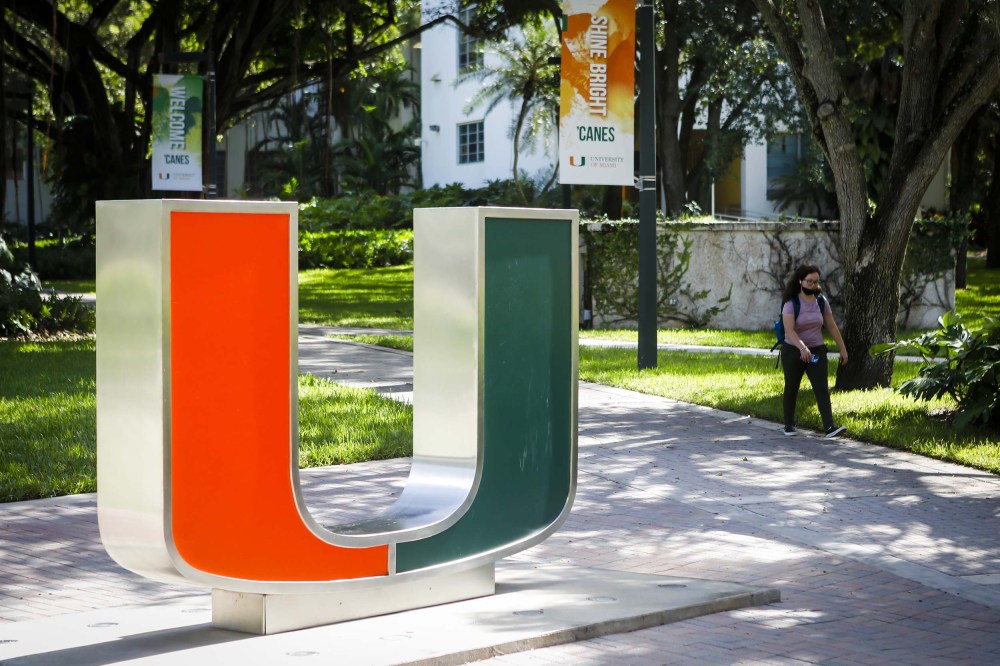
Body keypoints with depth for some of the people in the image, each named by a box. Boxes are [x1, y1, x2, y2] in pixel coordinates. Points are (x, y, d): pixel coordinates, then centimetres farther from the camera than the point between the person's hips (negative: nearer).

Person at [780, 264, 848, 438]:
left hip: (816, 351, 3)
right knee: (791, 389, 10)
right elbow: (789, 330, -26)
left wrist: (842, 348, 7)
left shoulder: (821, 301, 1)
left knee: (822, 389, -10)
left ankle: (829, 427, -20)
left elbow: (832, 326, 8)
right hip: (793, 351, -3)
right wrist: (802, 348, -41)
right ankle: (789, 426, 27)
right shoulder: (791, 303, -14)